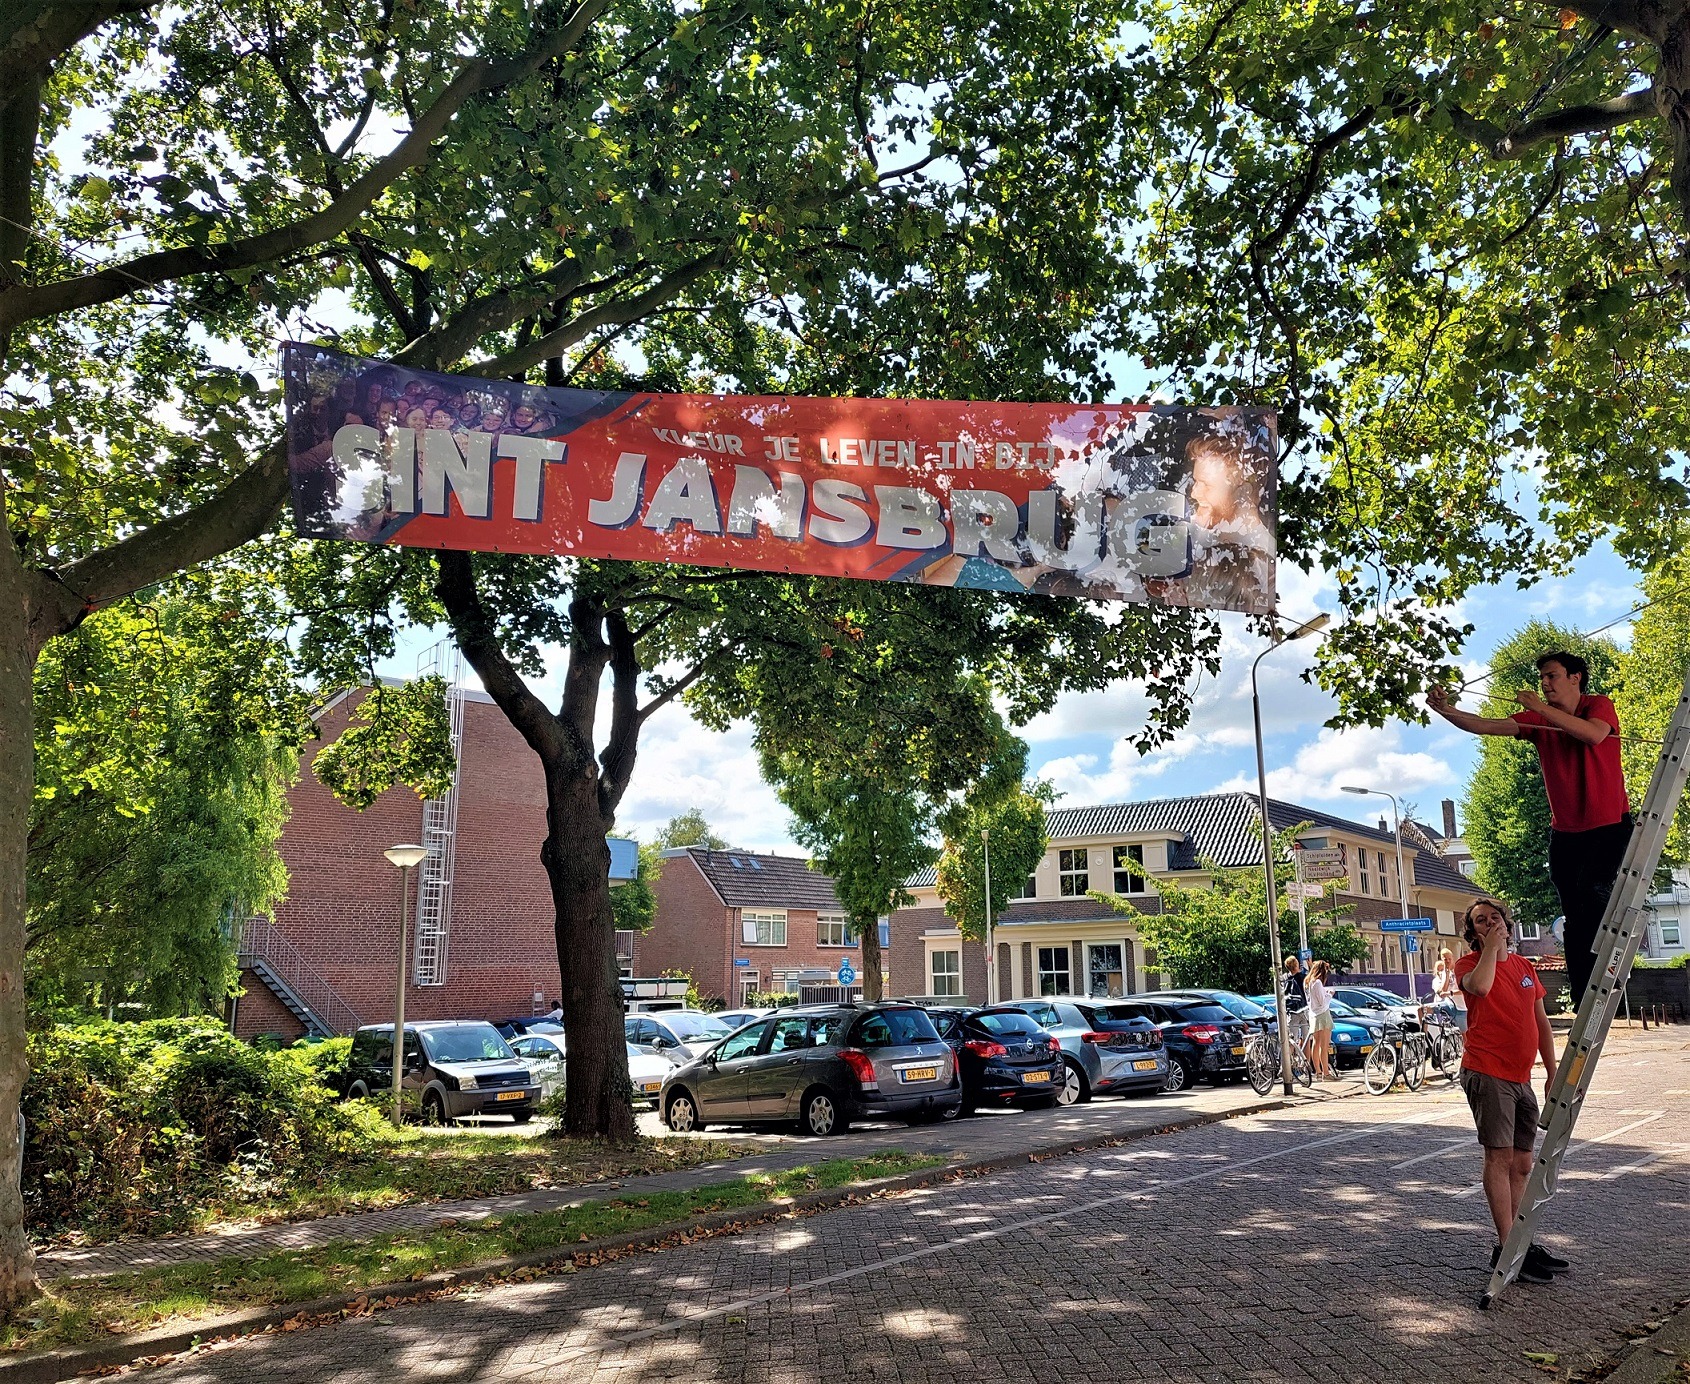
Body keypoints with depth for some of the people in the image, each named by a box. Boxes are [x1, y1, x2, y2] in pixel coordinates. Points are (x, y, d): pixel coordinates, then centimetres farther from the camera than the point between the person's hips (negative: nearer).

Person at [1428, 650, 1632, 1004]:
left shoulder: (1599, 707, -6)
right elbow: (1487, 726, -10)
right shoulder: (1537, 719, 3)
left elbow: (1594, 734, -28)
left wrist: (1541, 707, -29)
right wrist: (1447, 711, -26)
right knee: (1575, 920, 5)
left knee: (1592, 891, -24)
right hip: (1565, 831, 5)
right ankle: (1584, 1005, 10)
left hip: (1609, 826, -4)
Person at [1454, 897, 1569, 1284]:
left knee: (1521, 1164, 10)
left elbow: (1541, 1021, 19)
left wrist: (1553, 1071, 15)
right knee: (1499, 1157, -9)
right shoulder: (1469, 963, -3)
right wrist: (1490, 946, -15)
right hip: (1487, 1074, -7)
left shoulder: (1524, 966, 15)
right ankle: (1507, 1249, -8)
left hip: (1521, 1077, 7)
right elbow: (1479, 986, -28)